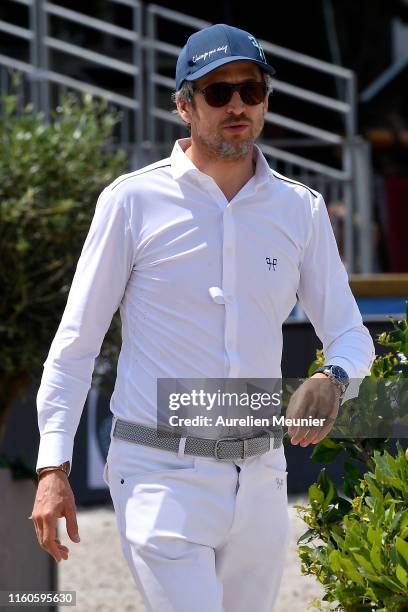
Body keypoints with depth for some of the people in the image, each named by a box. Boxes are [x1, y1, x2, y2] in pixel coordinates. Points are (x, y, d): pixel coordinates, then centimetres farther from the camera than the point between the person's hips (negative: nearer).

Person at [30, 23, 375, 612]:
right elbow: (76, 341, 0)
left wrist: (332, 379, -15)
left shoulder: (300, 209, 7)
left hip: (260, 475, 4)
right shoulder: (134, 200, -2)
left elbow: (349, 332, 10)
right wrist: (53, 468, -8)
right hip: (161, 475, -4)